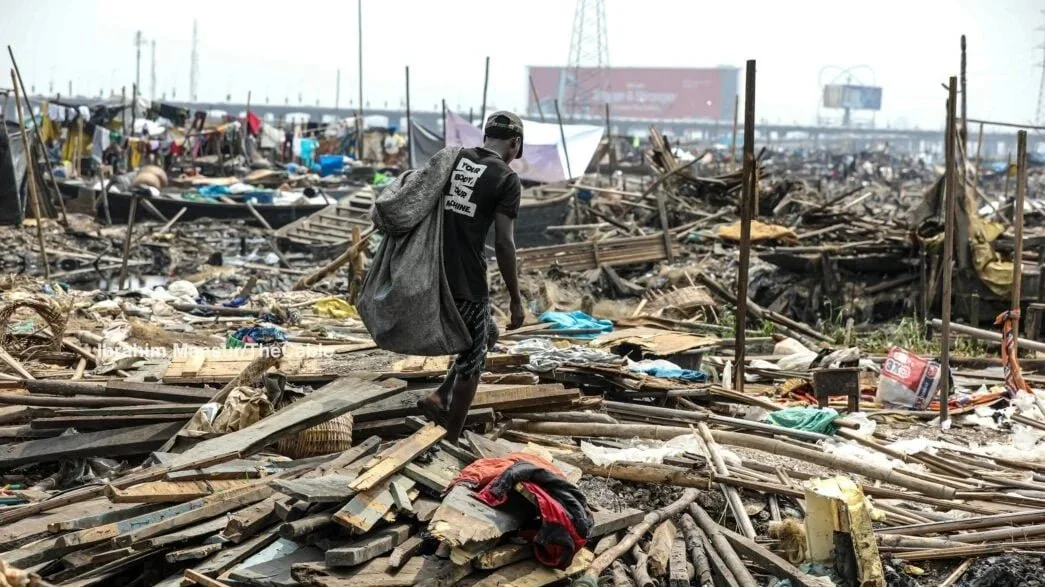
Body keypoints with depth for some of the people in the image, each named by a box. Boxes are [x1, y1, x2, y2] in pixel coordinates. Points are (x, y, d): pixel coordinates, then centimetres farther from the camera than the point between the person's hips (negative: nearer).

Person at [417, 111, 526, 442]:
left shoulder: (451, 159, 11)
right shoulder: (507, 180, -7)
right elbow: (503, 243, -12)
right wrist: (515, 299, -5)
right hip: (466, 281, -7)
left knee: (486, 336, 26)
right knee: (471, 360, 10)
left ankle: (439, 399, 16)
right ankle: (451, 441, 14)